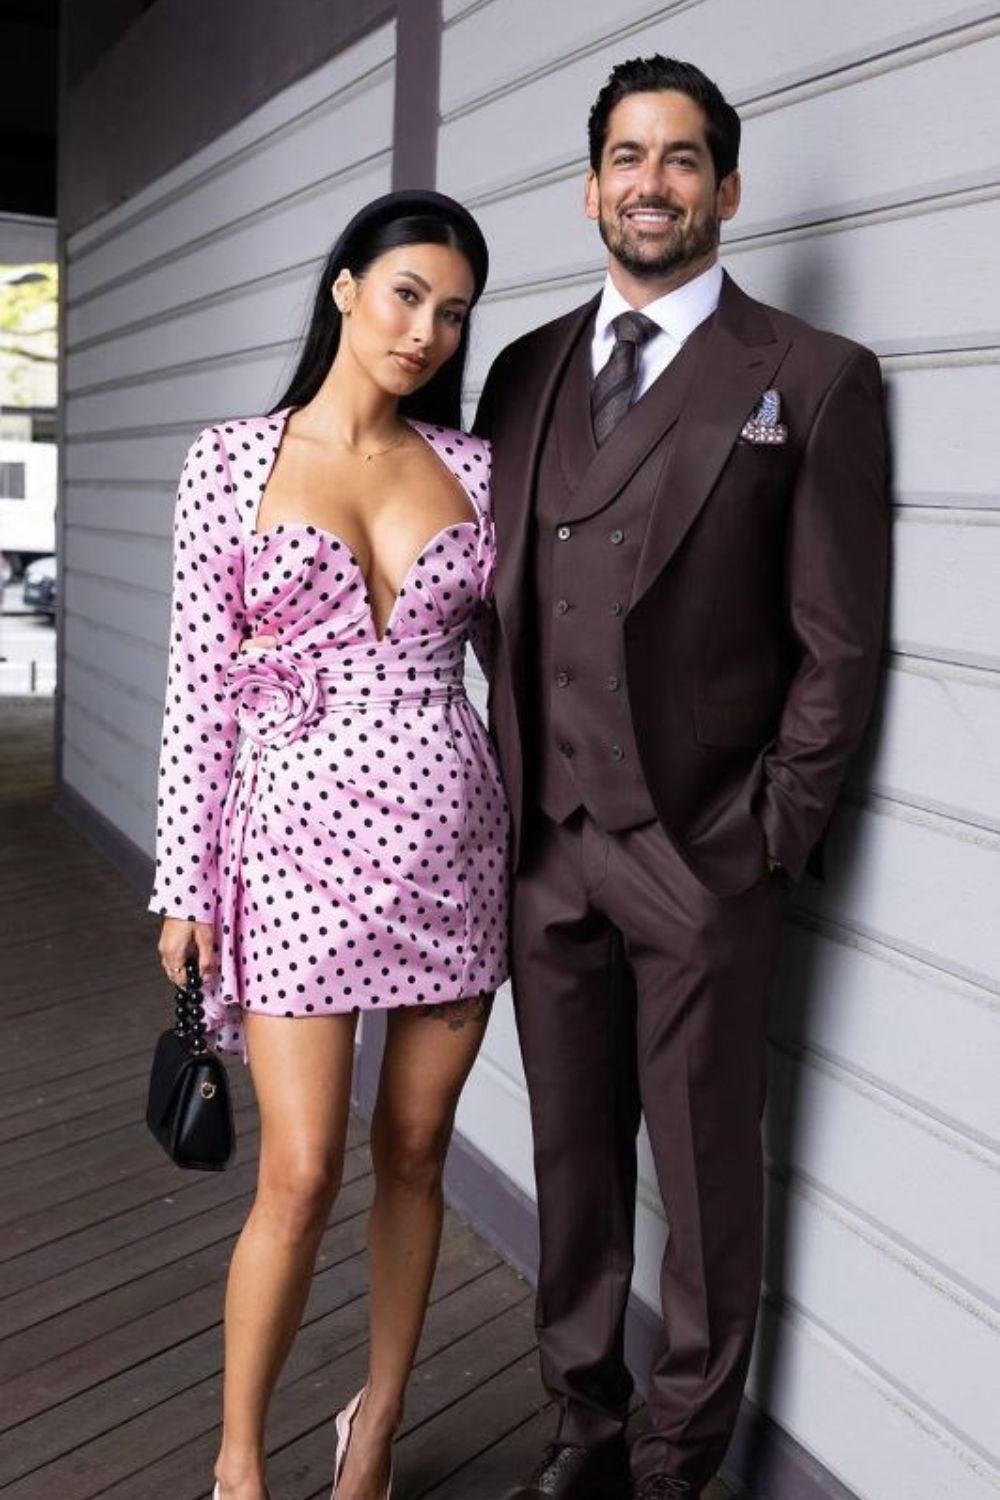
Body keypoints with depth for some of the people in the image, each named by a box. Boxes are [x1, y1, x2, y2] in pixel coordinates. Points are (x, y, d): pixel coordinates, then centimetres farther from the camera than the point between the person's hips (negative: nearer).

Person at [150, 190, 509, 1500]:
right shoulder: (234, 460, -1)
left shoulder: (472, 465, 6)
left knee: (416, 1151, 12)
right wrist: (187, 883, -2)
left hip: (450, 833, 3)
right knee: (301, 1176, -1)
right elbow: (199, 682, -1)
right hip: (301, 838, -2)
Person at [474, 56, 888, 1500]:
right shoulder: (525, 370, 12)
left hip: (701, 855, -4)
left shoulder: (814, 378, -1)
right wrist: (511, 796, 4)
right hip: (545, 842, 4)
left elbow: (839, 643, -4)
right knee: (572, 1155, 17)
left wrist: (772, 838, -8)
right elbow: (499, 595, 12)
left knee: (706, 1174, 10)